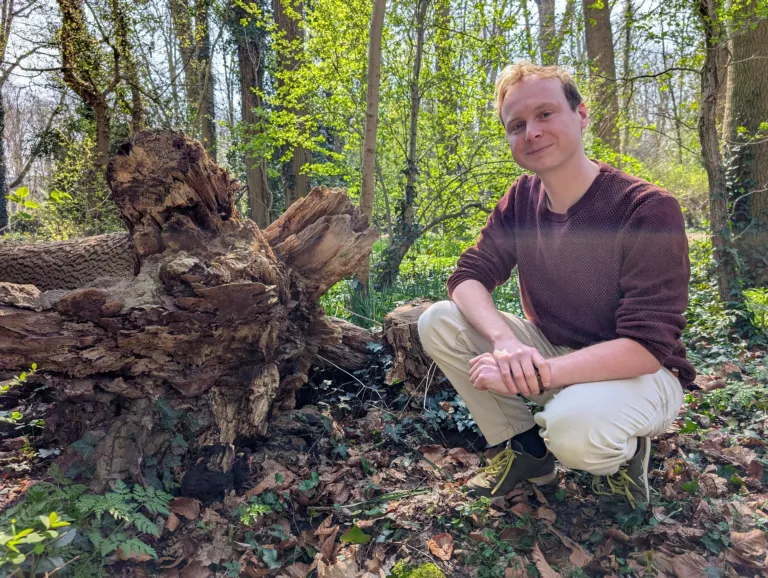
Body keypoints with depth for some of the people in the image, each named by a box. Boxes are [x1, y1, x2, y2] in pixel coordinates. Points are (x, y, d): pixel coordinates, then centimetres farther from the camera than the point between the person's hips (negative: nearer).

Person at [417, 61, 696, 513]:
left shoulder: (648, 209, -23)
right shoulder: (521, 199, -5)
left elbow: (647, 346, -27)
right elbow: (469, 275, -10)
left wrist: (537, 373, -34)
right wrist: (504, 339, -31)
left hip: (639, 373, -5)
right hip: (549, 353, 6)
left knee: (575, 429, -39)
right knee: (438, 322, -13)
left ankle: (625, 451, 1)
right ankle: (527, 449, 3)